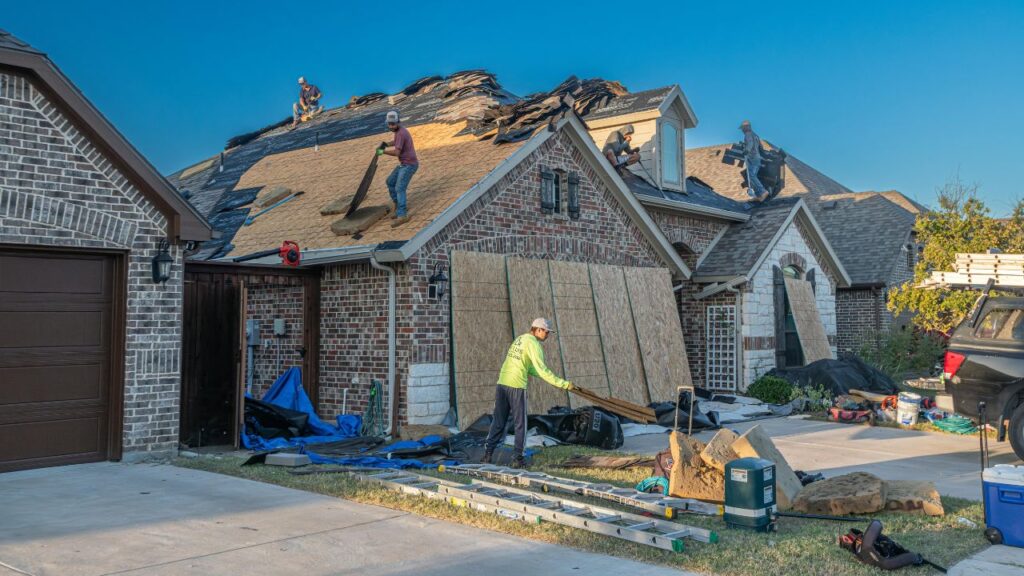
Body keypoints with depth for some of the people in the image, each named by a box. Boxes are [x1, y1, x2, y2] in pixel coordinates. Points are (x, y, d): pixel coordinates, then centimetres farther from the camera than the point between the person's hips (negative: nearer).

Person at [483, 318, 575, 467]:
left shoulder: (520, 339, 18)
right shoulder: (533, 344, -8)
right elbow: (542, 370, -14)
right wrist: (563, 384, -11)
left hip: (502, 383, 7)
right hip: (517, 386, -7)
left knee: (498, 422, 11)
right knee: (520, 424, 5)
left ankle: (488, 455, 9)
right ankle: (518, 458, 8)